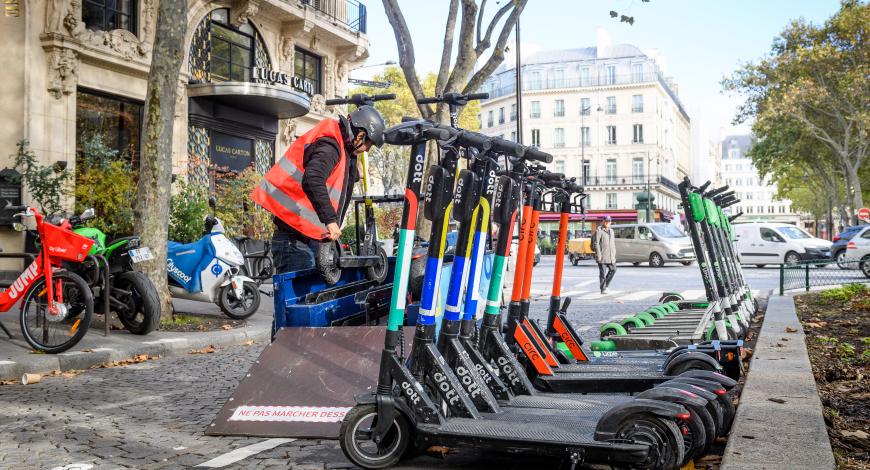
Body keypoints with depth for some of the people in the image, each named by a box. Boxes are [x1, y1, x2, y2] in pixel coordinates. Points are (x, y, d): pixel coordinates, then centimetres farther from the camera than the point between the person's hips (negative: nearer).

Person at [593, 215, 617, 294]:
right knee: (603, 273, -3)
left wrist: (614, 253, 17)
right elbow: (596, 243, -12)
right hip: (602, 256, -7)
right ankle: (603, 289, 3)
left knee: (613, 270, 5)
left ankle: (605, 284, 20)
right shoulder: (599, 231, -7)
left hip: (611, 256, 7)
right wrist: (598, 255, -17)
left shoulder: (611, 231, 18)